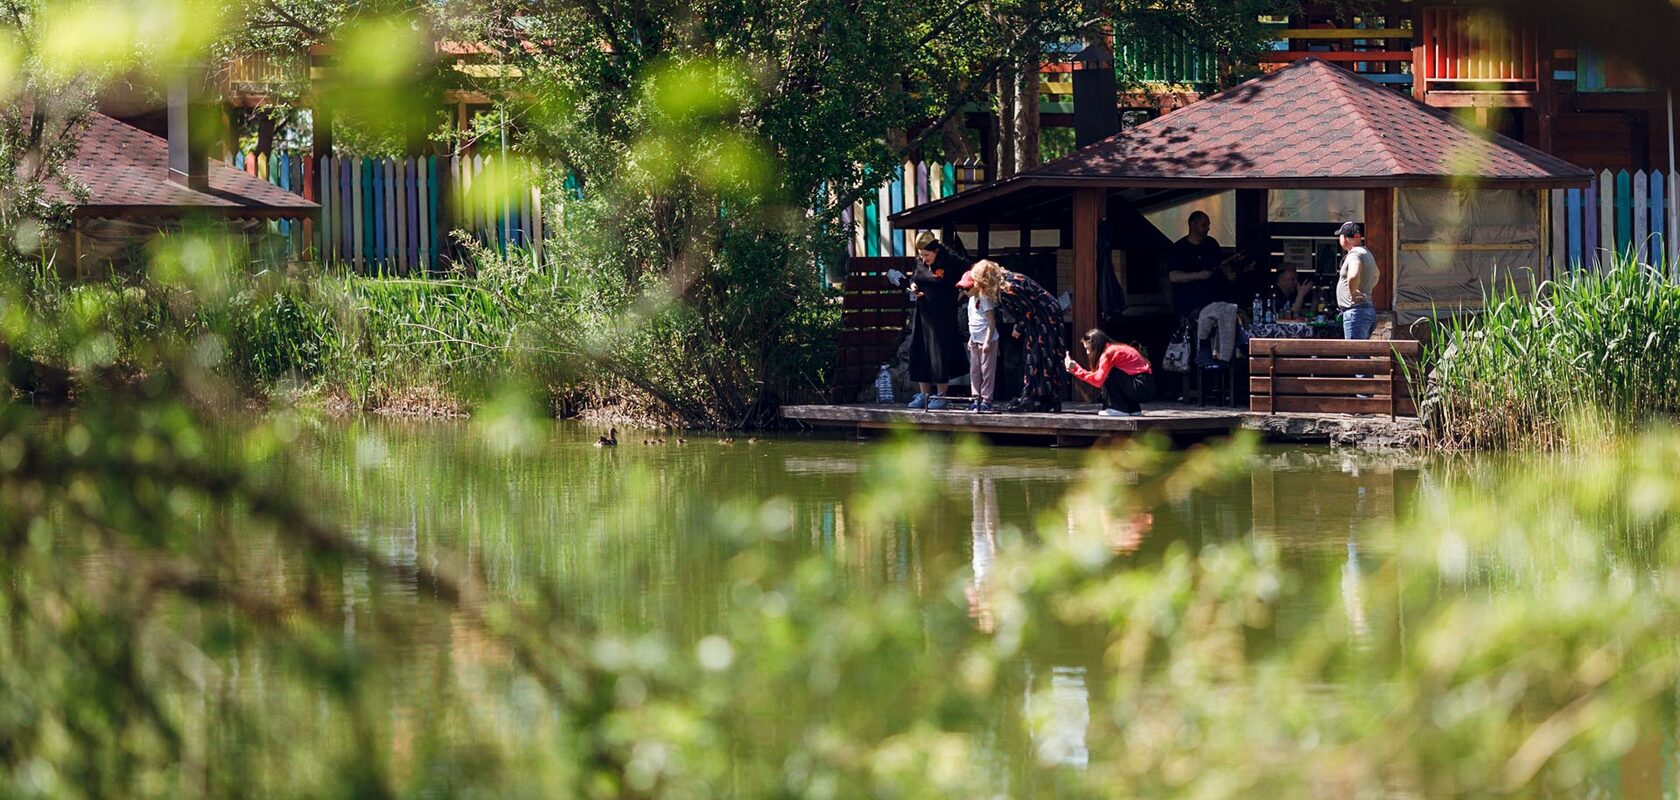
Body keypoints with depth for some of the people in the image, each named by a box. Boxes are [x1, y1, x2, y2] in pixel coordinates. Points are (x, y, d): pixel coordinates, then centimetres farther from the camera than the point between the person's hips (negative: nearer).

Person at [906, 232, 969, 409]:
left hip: (942, 317, -6)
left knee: (940, 354, -5)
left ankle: (941, 396, 2)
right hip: (922, 315, 6)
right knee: (920, 353, 6)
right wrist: (913, 286, 1)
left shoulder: (951, 264, -11)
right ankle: (924, 394, 15)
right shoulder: (920, 264, 7)